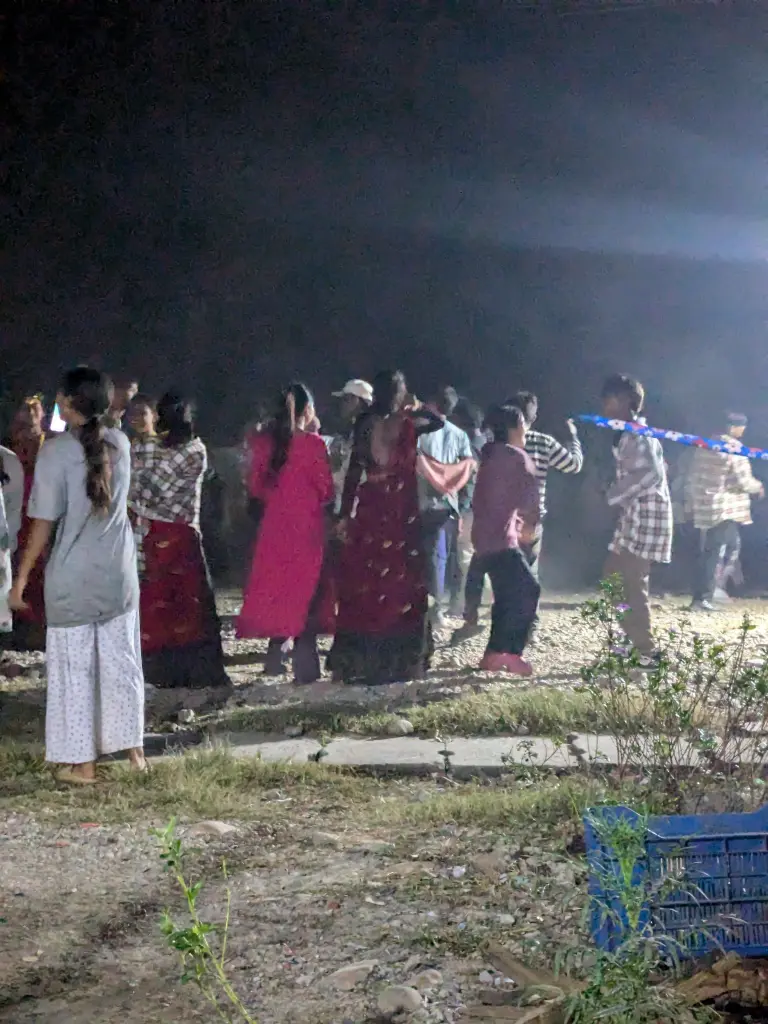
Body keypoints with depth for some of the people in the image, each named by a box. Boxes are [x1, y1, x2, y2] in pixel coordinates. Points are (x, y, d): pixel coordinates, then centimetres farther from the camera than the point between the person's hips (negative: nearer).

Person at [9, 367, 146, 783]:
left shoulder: (55, 452, -16)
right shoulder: (119, 443, 0)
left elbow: (44, 523, -15)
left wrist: (22, 576, -6)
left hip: (73, 577, -5)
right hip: (119, 572, 5)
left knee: (75, 669, 6)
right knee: (122, 663, 15)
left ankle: (83, 763, 12)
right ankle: (133, 748, 22)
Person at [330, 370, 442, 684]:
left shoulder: (365, 424, 0)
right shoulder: (408, 425, -3)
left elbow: (354, 471, -2)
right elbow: (438, 422, 15)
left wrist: (346, 514, 0)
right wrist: (414, 408, 23)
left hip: (369, 511, 2)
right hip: (401, 511, -2)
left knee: (363, 581, 5)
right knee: (400, 582, 4)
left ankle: (358, 661, 9)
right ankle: (398, 661, 7)